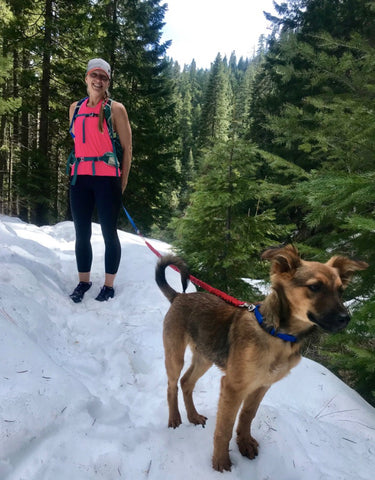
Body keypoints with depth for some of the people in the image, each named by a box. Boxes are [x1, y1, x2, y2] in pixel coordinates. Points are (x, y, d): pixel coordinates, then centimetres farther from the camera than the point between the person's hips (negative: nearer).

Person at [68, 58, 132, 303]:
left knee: (109, 233, 2)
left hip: (107, 178, -4)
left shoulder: (116, 109, 0)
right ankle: (84, 282, 24)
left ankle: (109, 286, 14)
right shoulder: (75, 108, 13)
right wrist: (76, 173, 15)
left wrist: (122, 183, -2)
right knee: (82, 233, 9)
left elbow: (127, 148, 0)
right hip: (80, 177, 5)